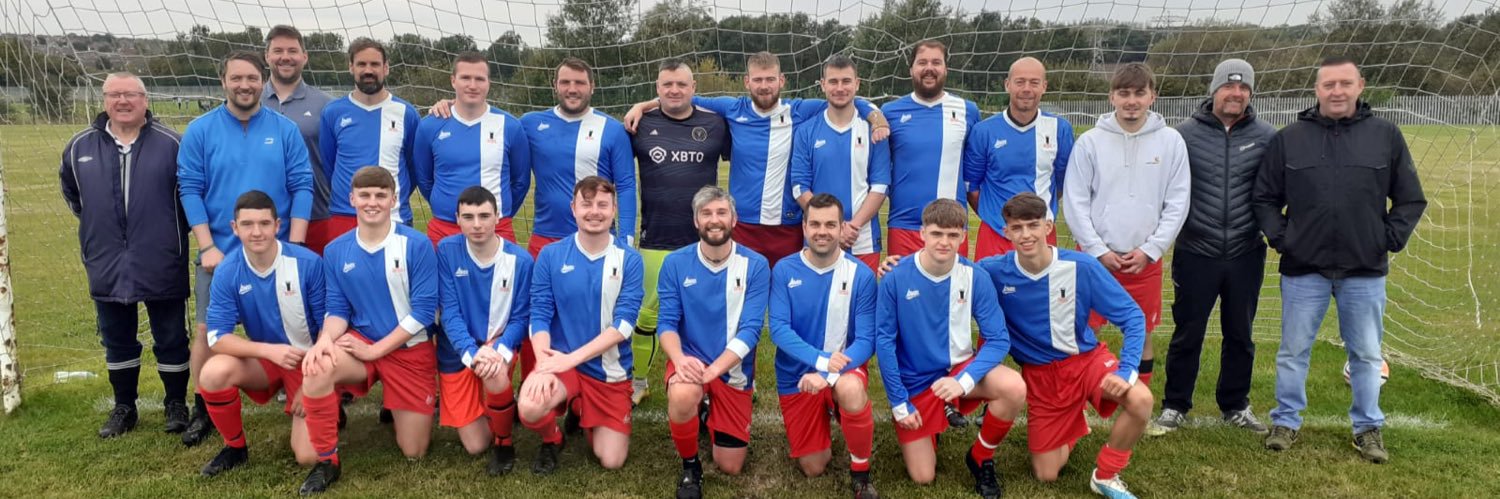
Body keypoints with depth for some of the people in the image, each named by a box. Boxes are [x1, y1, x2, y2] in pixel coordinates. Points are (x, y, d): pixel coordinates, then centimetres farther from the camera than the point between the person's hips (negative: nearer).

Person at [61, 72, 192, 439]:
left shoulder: (171, 144, -6)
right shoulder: (80, 147, 4)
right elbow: (71, 192, 22)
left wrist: (174, 229, 5)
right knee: (117, 341, 14)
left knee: (170, 339, 6)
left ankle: (176, 405, 21)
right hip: (107, 266, 4)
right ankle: (124, 408, 28)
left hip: (162, 265, -3)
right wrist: (97, 226, 18)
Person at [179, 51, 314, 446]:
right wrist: (208, 247, -9)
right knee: (207, 331, 3)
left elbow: (302, 187, -2)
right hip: (219, 252, 0)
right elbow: (190, 190, -2)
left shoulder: (285, 130, 1)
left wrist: (294, 245, -9)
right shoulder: (200, 130, 0)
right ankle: (204, 409, 19)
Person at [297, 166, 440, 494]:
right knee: (316, 367, -34)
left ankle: (397, 407, 39)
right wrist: (326, 339, -21)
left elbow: (423, 311, -15)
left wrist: (375, 350, -17)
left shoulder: (417, 245, -14)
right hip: (361, 344, 2)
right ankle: (327, 462, -12)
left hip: (411, 351, -2)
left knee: (413, 453, 2)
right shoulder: (335, 251, -1)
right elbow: (337, 308, 2)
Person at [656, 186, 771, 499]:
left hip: (734, 369, 1)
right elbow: (667, 323, -9)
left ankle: (712, 415, 40)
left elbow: (750, 330, -16)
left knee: (730, 467, 6)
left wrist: (713, 369, -30)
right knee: (682, 395, -38)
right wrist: (679, 358, -31)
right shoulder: (676, 264, -7)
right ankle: (690, 465, -6)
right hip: (689, 360, -1)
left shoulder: (755, 266, -11)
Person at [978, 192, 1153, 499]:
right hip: (1039, 373, 1)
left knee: (1140, 400, -31)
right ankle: (1072, 425, 38)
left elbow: (1132, 317, -13)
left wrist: (1126, 370, -25)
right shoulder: (993, 271, -17)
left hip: (1087, 358, 0)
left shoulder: (1081, 267, -18)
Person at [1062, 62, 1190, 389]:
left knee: (1142, 334, 10)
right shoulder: (1090, 141, -2)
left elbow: (1178, 203, 1)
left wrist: (1150, 250, -6)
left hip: (1146, 259, 1)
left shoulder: (1171, 141, 1)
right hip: (1095, 257, -1)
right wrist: (1099, 251, -8)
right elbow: (1075, 202, -2)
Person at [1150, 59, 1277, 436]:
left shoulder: (1266, 137, -1)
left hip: (1246, 256, 2)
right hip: (1195, 254, -2)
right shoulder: (1186, 133, -4)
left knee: (1240, 336, 14)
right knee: (1187, 336, 7)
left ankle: (1236, 406, 31)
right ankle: (1174, 407, 21)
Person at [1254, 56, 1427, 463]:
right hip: (1303, 268, 0)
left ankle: (1368, 427, 26)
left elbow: (1411, 199, 7)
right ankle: (1286, 421, 23)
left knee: (1367, 354, 11)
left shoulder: (1386, 136, 1)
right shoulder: (1289, 139, 0)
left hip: (1366, 270, 0)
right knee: (1294, 351, 9)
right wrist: (1280, 238, -3)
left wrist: (1390, 240, -2)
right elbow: (1265, 197, 7)